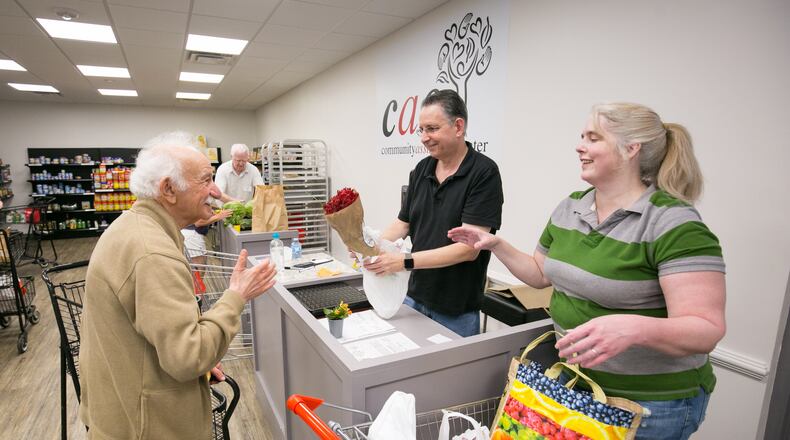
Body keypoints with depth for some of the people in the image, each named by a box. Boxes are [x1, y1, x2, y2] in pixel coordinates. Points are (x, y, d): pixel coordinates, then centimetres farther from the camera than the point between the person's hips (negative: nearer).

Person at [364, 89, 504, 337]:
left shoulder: (484, 173, -16)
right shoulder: (421, 170, 3)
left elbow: (469, 247, -22)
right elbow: (403, 223, 8)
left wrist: (405, 262, -27)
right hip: (414, 298, 6)